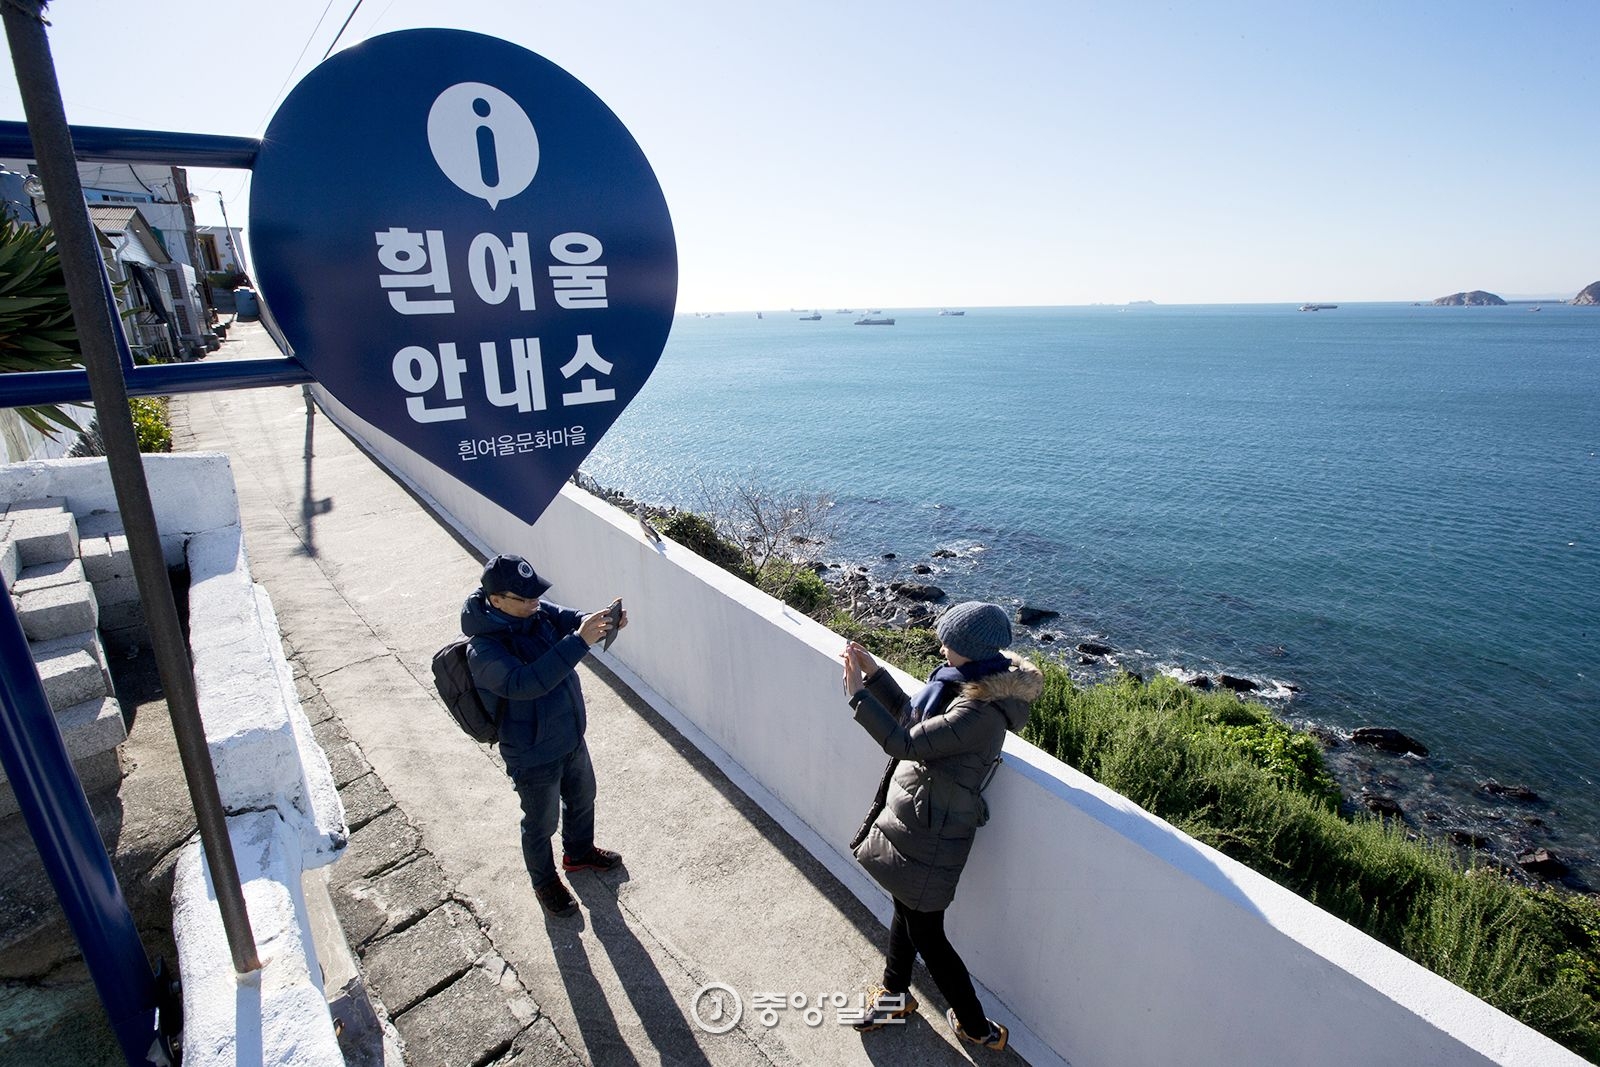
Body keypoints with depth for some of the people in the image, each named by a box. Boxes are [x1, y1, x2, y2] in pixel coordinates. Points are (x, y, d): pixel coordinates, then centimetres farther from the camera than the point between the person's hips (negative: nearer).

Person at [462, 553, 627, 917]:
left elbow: (572, 620, -13)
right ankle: (545, 881, 48)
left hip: (571, 737, 7)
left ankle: (579, 852, 58)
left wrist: (606, 620, -37)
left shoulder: (536, 612, -11)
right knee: (541, 823, 20)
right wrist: (578, 642, -52)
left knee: (582, 799, 29)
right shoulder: (484, 651, -32)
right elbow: (523, 683, -46)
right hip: (534, 757, -7)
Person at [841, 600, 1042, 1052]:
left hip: (930, 834, -9)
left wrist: (858, 695, -29)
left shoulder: (981, 712, -32)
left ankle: (978, 1028, 34)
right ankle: (894, 994, 52)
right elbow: (910, 714, 8)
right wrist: (874, 672, 0)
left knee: (926, 933, 11)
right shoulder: (971, 681, -2)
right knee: (905, 909, 28)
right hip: (911, 817, 9)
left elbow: (906, 744, -32)